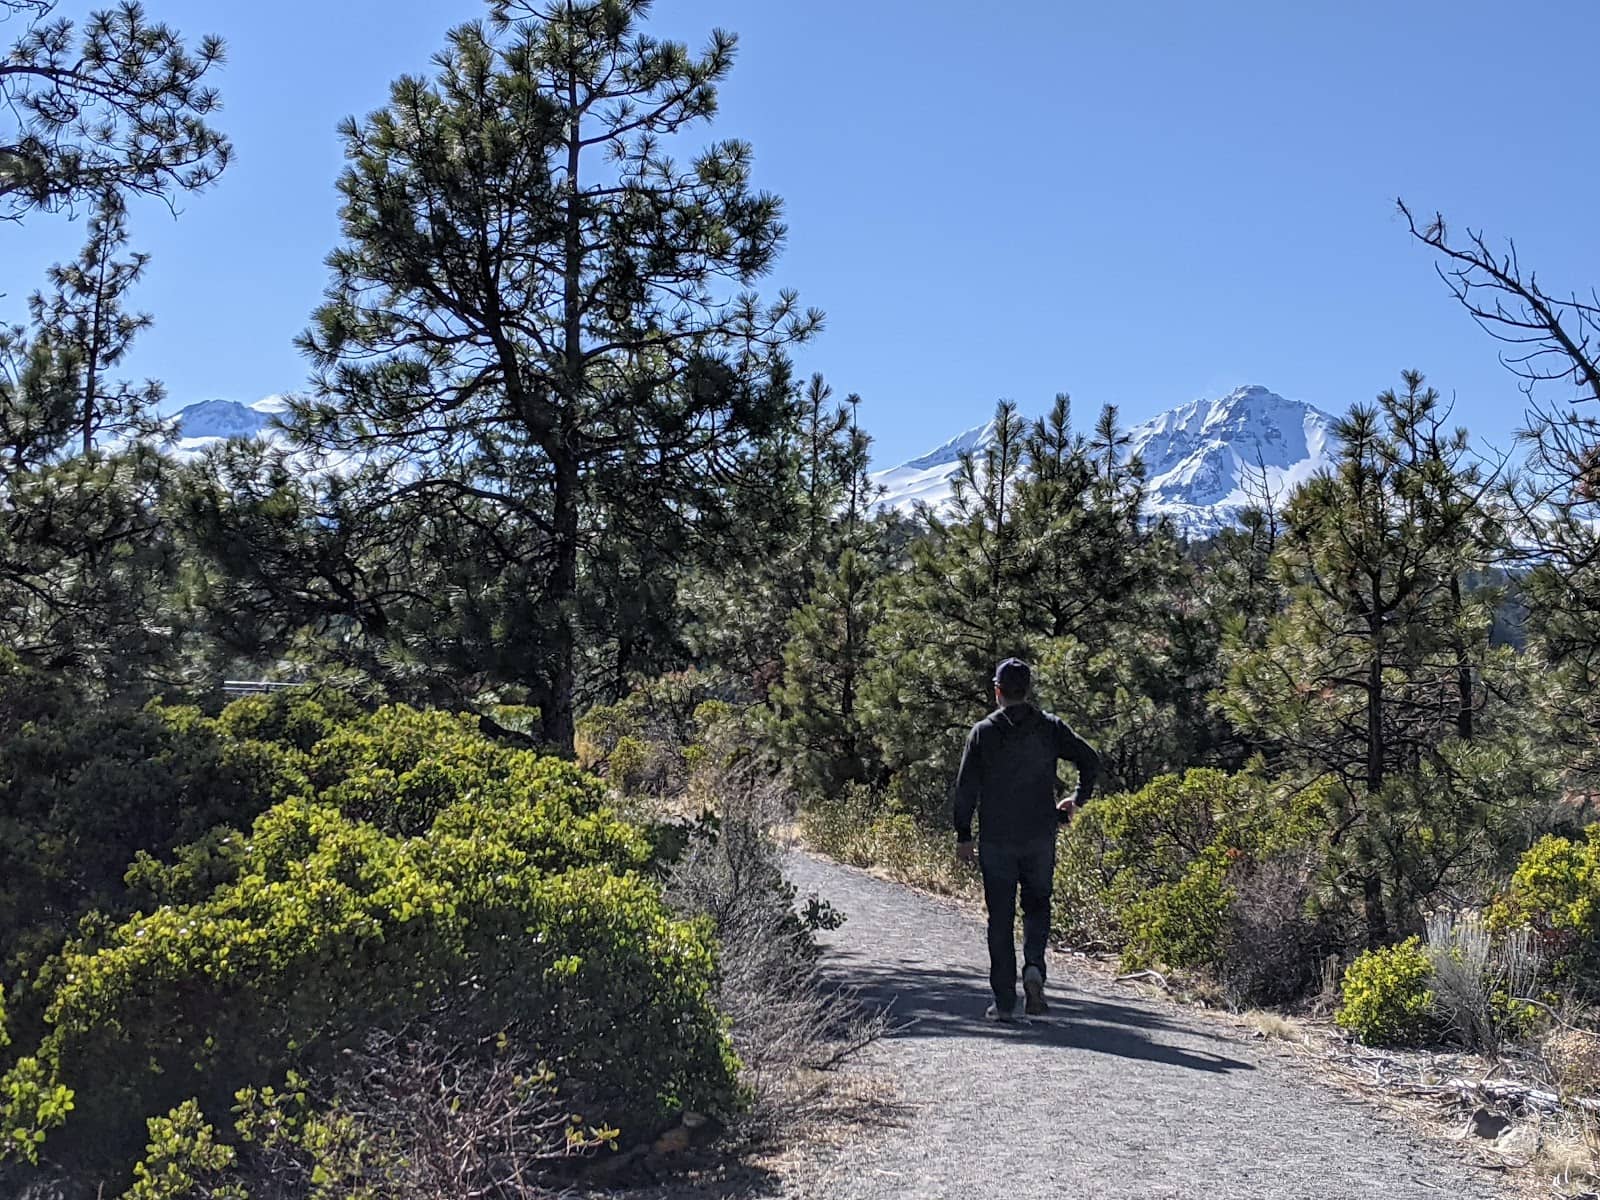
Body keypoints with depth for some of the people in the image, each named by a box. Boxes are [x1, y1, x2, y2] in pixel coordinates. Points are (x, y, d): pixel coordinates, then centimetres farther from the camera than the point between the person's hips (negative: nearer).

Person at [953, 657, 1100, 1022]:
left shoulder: (983, 732, -2)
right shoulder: (1050, 727, 2)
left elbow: (966, 787, -4)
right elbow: (1090, 760, -2)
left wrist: (963, 836, 1)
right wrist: (1077, 800, 13)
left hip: (996, 841, -1)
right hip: (1040, 838, 1)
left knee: (1000, 918, 5)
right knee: (1037, 906, 17)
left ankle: (1004, 1001, 6)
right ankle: (1033, 967, -9)